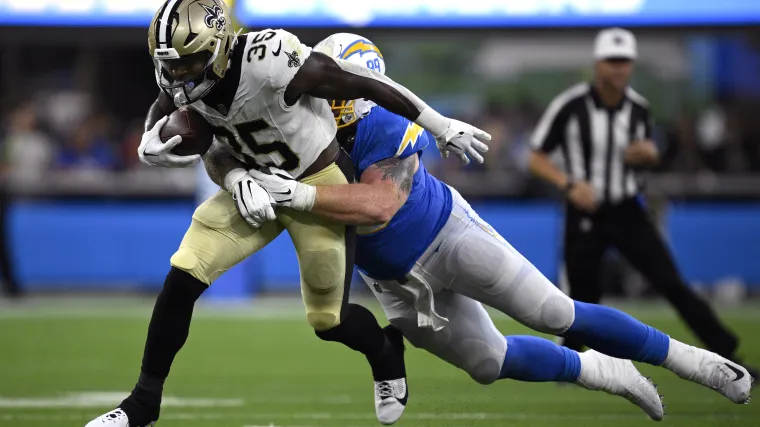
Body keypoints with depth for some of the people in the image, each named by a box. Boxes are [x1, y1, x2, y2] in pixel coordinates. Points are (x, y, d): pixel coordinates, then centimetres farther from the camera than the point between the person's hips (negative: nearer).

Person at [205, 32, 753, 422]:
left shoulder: (384, 130, -30)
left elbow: (379, 207, -43)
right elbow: (224, 162, -11)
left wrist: (297, 194, -50)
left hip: (448, 236, -6)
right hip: (400, 285, 6)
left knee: (554, 315, -6)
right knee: (490, 364, 9)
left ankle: (683, 358, 8)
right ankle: (604, 373, 30)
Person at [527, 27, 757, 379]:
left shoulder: (639, 108, 0)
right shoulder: (569, 106, -12)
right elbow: (537, 159, -6)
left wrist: (647, 152, -7)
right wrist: (569, 184, -22)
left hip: (628, 213, 2)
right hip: (584, 215, -2)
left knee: (672, 283, -8)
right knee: (584, 301, 1)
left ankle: (727, 356, -9)